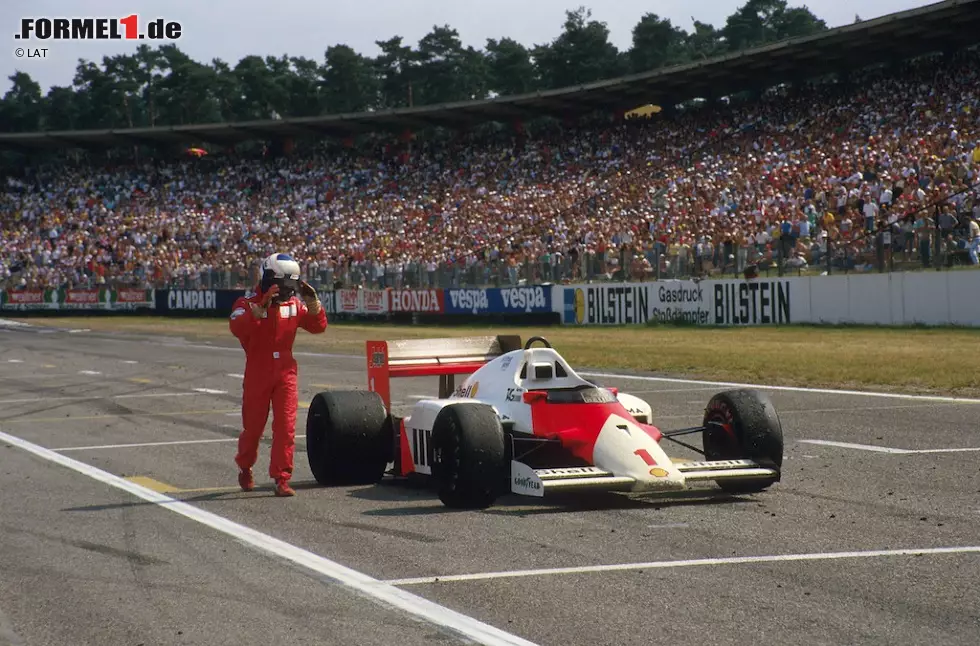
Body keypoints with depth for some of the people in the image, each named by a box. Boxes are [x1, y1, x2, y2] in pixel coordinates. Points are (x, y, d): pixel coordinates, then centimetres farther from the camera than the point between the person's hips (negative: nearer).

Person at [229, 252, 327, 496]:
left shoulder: (294, 304, 5)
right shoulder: (248, 303, -11)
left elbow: (318, 326, 6)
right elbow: (237, 328, -30)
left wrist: (313, 302, -10)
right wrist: (261, 306, -40)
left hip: (286, 373, 3)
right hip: (257, 374, -3)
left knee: (286, 426, -6)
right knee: (253, 426, 9)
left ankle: (282, 478, -3)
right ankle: (245, 467, 36)